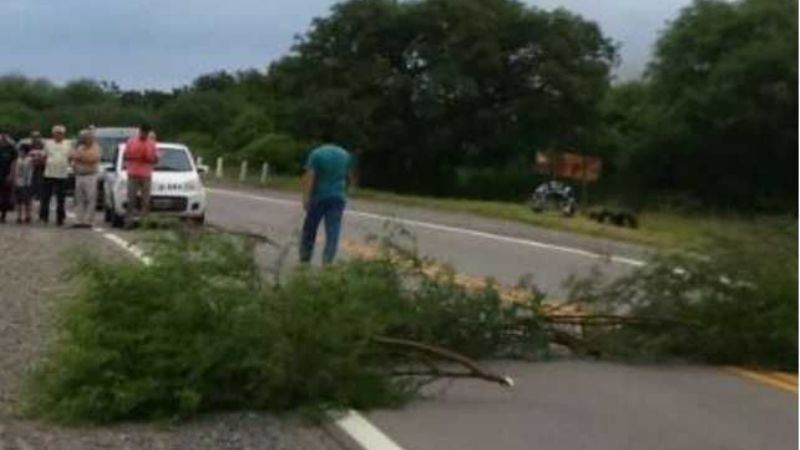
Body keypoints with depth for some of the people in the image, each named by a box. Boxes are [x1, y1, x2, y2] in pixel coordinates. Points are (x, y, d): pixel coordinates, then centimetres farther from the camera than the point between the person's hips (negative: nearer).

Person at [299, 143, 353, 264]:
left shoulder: (317, 154, -3)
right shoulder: (346, 155, 10)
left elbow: (309, 177, -12)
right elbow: (348, 177, 17)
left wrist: (306, 198, -15)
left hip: (319, 196, -2)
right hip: (338, 198, 2)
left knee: (309, 230, 11)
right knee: (333, 233, -1)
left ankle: (305, 260, 17)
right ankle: (327, 262, -11)